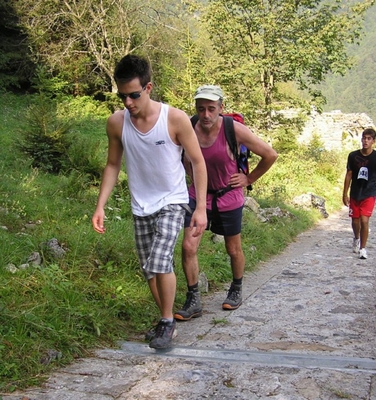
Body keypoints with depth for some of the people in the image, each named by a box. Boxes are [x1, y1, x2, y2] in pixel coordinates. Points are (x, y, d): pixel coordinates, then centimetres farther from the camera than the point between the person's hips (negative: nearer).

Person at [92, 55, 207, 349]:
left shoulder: (176, 119, -17)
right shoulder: (116, 122, -7)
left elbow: (198, 162, -9)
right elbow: (113, 165, 5)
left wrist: (201, 207, -12)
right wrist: (101, 206, -2)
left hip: (171, 203, -4)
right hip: (141, 207, 4)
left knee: (160, 261, -19)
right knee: (149, 270, 10)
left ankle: (168, 323, 1)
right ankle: (166, 321, 29)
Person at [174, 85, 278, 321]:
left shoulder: (234, 129, -21)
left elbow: (270, 155, -11)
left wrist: (249, 179, -6)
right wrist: (192, 176, 6)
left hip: (229, 197, -2)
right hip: (198, 195, 2)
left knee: (234, 250, 13)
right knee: (188, 247, -9)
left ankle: (237, 290, 39)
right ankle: (194, 301, 4)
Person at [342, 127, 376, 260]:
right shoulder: (353, 156, -2)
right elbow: (349, 175, 5)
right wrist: (345, 194, 4)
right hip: (355, 194, 2)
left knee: (364, 220, -13)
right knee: (355, 221, 12)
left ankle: (362, 248, 0)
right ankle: (356, 239, 43)